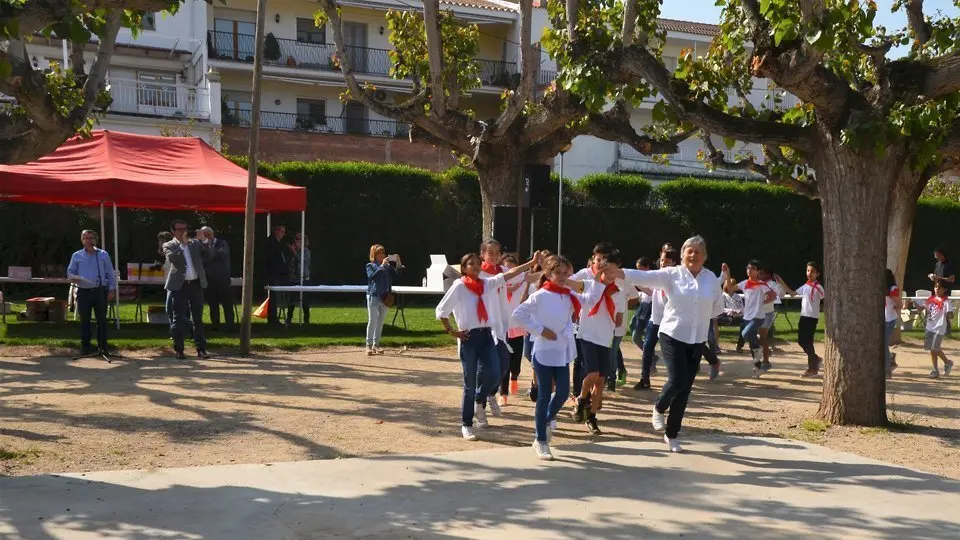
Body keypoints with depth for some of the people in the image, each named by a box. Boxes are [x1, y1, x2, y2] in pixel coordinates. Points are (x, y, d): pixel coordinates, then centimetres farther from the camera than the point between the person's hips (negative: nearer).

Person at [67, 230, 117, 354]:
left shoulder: (103, 255, 8)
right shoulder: (76, 256, 9)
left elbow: (110, 274, 8)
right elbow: (70, 272, 12)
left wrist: (112, 289, 1)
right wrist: (73, 278, -12)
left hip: (100, 291, 0)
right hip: (83, 292, 0)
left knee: (102, 320, 1)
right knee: (84, 320, 4)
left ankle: (102, 346, 8)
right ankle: (85, 346, 12)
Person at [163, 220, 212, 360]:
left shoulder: (195, 243, 11)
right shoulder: (169, 246, 3)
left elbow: (207, 257, 3)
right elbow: (171, 258, -17)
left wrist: (204, 241, -7)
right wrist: (183, 243, -16)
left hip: (196, 284, 3)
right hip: (180, 286, -3)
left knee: (198, 318, 6)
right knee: (179, 319, 1)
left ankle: (201, 349, 9)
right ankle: (179, 350, 7)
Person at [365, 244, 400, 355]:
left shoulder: (388, 266, 12)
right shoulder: (370, 266, 2)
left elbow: (394, 277, 4)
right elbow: (372, 276, -16)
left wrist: (394, 266, -7)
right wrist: (382, 266, -17)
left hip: (385, 297, 4)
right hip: (373, 296, -4)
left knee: (381, 322, 8)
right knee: (372, 321, -6)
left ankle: (376, 344, 15)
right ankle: (369, 345, -3)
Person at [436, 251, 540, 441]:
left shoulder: (487, 283, 9)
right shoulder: (459, 286, -5)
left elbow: (509, 274, 3)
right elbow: (441, 310, -4)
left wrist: (532, 263, -3)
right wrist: (451, 331, -5)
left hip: (487, 335, 4)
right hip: (469, 337, -4)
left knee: (493, 374, -10)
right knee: (470, 383, 1)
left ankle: (479, 403, 23)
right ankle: (466, 425, 15)